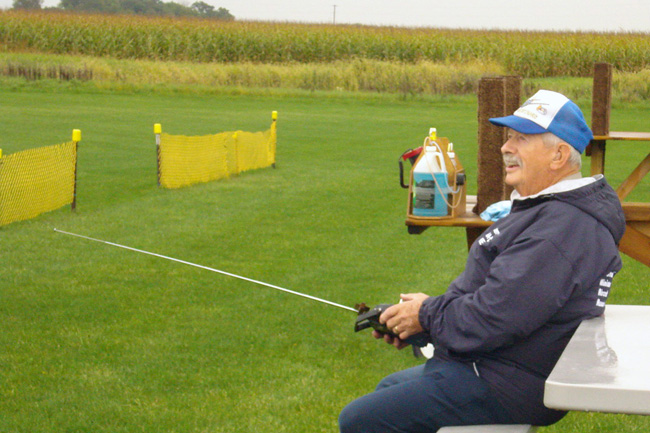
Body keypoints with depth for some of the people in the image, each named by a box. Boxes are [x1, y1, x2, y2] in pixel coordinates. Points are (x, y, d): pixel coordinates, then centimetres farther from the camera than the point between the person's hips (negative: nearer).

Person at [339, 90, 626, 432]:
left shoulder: (561, 228, -26)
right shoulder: (547, 210, 13)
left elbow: (495, 317, -30)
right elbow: (494, 292, 17)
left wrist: (426, 316, -11)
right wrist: (407, 319, 5)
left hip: (505, 388, -12)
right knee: (388, 389, 28)